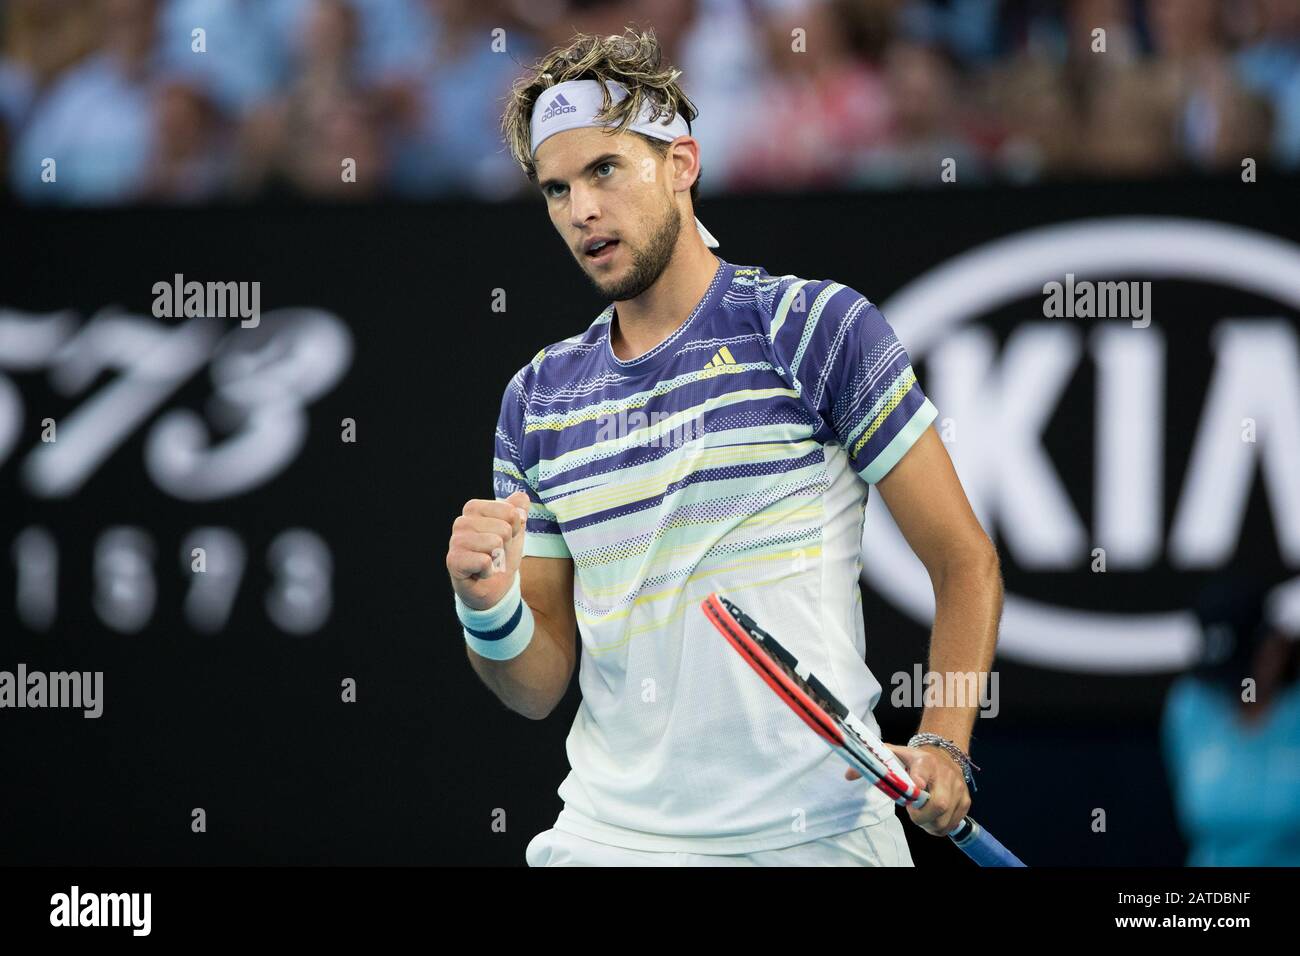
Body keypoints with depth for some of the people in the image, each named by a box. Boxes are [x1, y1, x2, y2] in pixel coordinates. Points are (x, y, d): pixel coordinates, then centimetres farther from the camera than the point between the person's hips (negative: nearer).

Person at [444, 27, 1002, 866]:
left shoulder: (819, 326, -3)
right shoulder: (538, 399, 9)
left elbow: (965, 560, -3)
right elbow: (541, 686, 10)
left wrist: (942, 748, -17)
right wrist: (491, 609, -11)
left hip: (807, 835, -4)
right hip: (606, 834, 4)